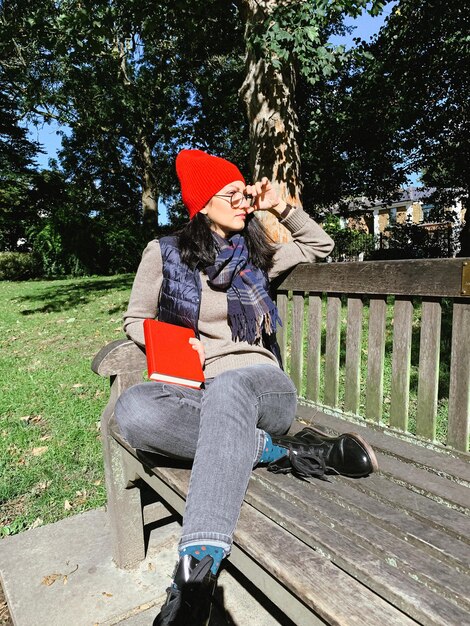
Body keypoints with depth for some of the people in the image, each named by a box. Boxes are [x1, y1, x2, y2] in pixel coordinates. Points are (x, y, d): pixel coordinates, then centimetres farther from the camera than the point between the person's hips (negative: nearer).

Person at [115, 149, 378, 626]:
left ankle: (195, 573, -45)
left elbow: (320, 246, 30)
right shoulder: (164, 253, 10)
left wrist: (281, 207, 18)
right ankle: (280, 451, -27)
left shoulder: (255, 254, 17)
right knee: (132, 409, -33)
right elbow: (136, 320, 13)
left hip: (260, 385, 1)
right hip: (196, 395, 0)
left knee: (228, 386, -38)